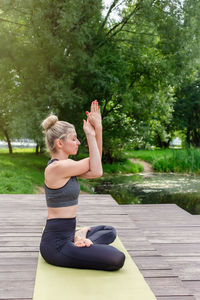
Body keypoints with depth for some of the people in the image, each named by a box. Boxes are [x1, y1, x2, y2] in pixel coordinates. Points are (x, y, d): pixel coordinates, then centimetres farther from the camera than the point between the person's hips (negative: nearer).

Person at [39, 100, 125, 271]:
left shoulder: (63, 165, 10)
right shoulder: (56, 167, -20)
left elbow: (94, 165, 9)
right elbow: (96, 171, -13)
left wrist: (98, 129, 2)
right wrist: (91, 135, -6)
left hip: (65, 236, 10)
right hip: (56, 245, -10)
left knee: (109, 231, 28)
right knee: (117, 259, -19)